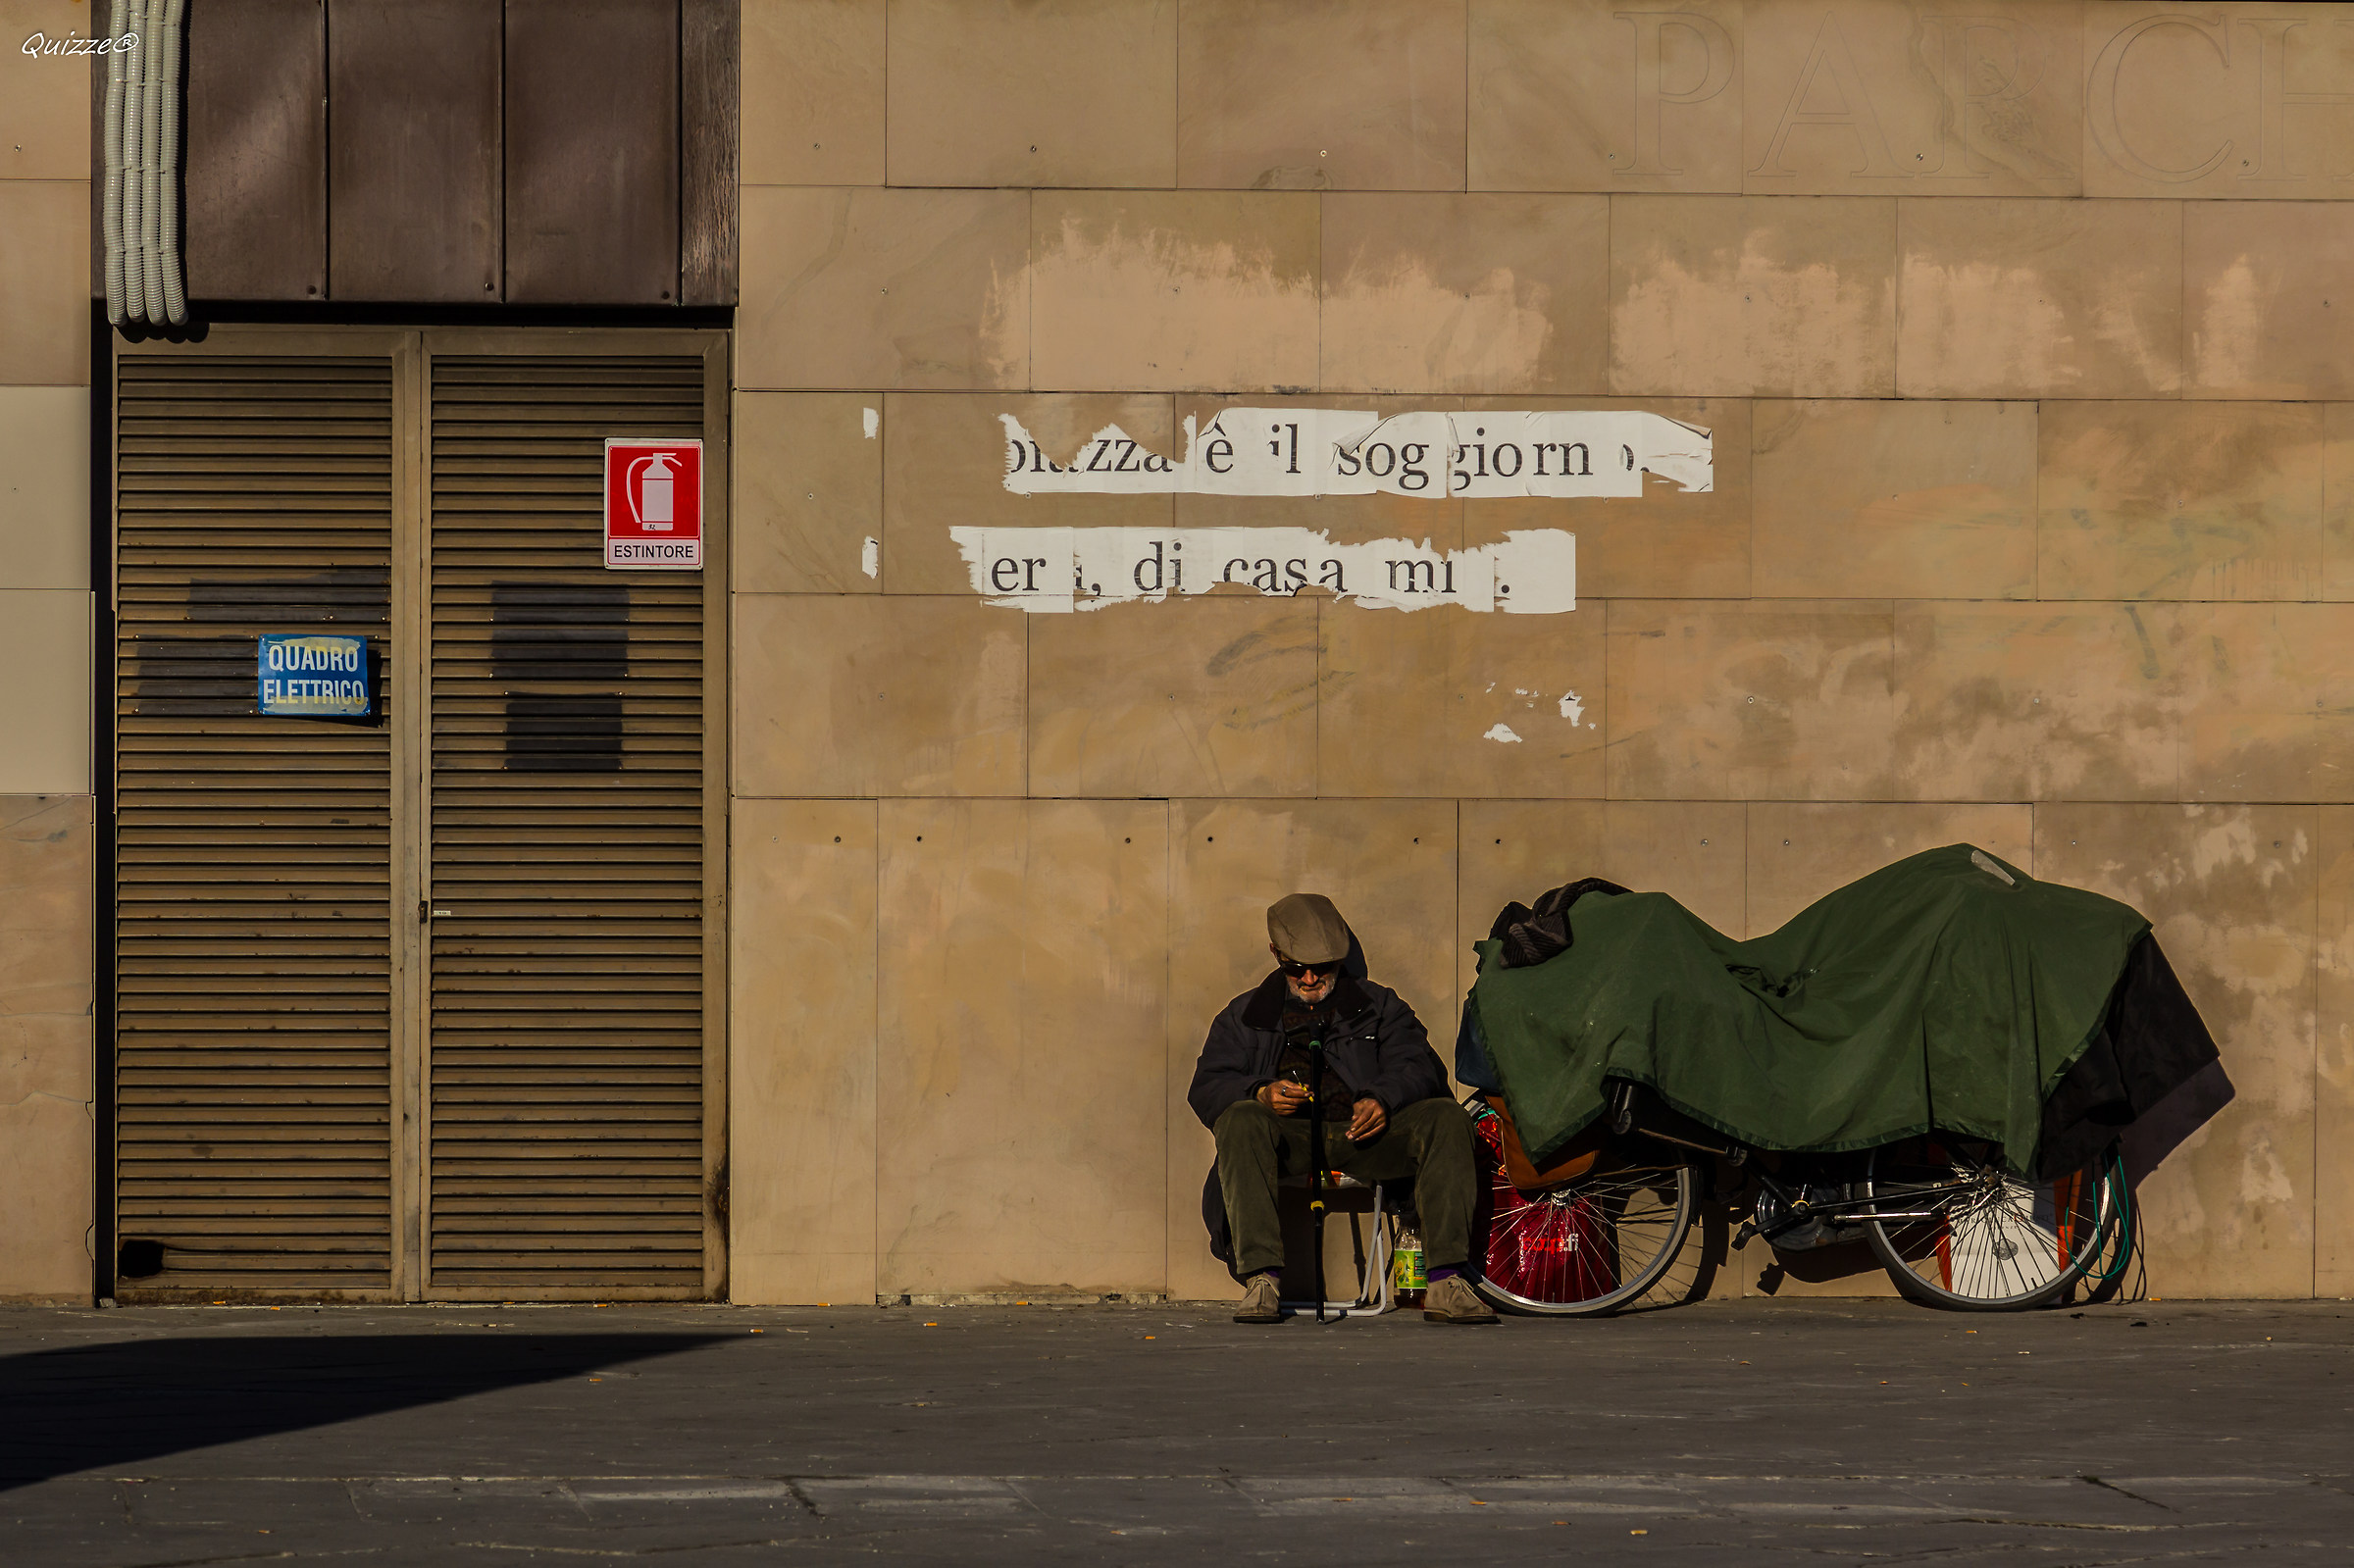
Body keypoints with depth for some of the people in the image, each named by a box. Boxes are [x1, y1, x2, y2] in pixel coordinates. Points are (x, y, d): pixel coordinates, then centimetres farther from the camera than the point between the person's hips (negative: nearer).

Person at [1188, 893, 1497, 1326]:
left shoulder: (1378, 1005, 22)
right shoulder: (1245, 1015, 21)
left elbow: (1419, 1068, 8)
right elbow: (1206, 1088, 7)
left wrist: (1384, 1098, -16)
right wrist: (1261, 1094, -16)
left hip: (1362, 1132, 1)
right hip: (1288, 1137, -1)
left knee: (1447, 1119, -25)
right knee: (1239, 1121, -35)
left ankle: (1445, 1284, -34)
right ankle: (1262, 1280, -42)